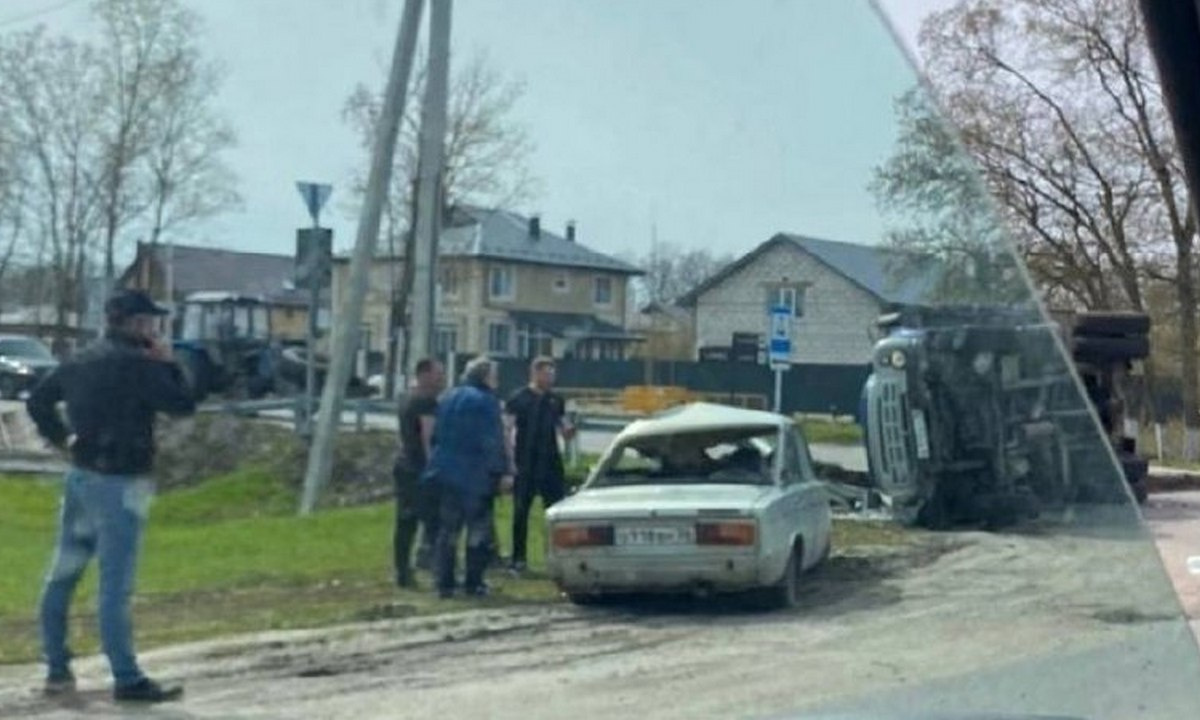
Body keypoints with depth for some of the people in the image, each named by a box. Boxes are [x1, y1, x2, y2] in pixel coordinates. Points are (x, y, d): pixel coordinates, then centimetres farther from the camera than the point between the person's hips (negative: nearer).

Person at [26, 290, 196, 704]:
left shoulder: (82, 362, 11)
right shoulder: (138, 365, -15)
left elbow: (37, 401, 20)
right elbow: (183, 405, -13)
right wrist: (168, 365, -1)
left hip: (80, 478, 8)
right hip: (119, 485, -8)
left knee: (62, 576, 13)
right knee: (115, 587, -6)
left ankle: (57, 670, 21)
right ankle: (128, 680, 0)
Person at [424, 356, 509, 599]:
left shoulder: (448, 399, 12)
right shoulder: (486, 401, -10)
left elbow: (437, 436, 15)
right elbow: (493, 442, -14)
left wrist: (437, 465, 20)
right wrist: (500, 472, -10)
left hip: (446, 472, 6)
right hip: (476, 476, -6)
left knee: (447, 530, 9)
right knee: (478, 531, 4)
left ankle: (444, 583, 6)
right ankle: (473, 583, 4)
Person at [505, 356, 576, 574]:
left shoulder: (555, 400, 10)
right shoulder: (518, 399, -3)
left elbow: (563, 429, 15)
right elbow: (508, 430, -5)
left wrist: (568, 431, -10)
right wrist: (511, 462, -13)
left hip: (551, 462, 4)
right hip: (525, 465, -4)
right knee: (521, 511, 3)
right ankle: (518, 559, 10)